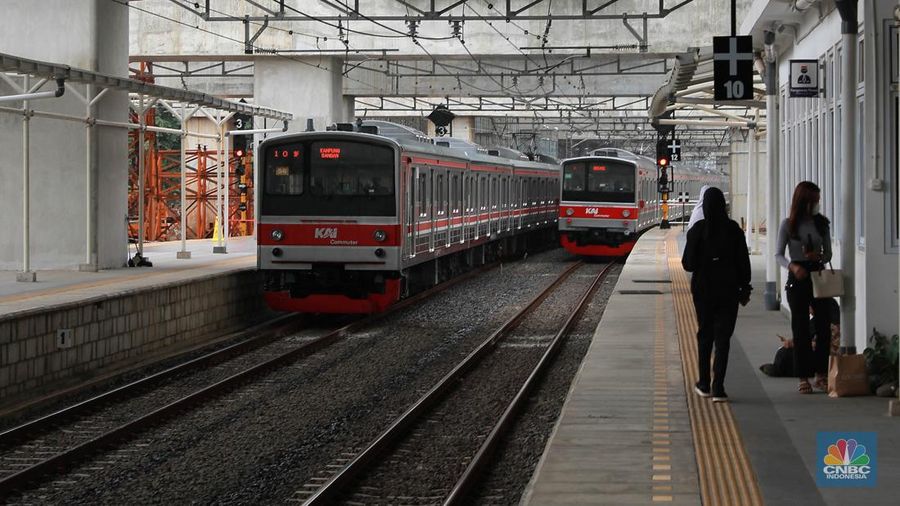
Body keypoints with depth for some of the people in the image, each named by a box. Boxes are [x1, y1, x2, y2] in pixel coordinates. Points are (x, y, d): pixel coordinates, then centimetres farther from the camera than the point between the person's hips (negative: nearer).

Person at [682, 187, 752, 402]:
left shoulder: (698, 229, -9)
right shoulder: (734, 229, -5)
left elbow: (688, 263, -8)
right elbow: (743, 261, -1)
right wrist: (744, 288, 8)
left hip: (703, 289, 0)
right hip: (728, 289, 0)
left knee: (704, 335, 15)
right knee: (723, 337, 1)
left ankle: (704, 385, 22)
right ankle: (718, 388, -5)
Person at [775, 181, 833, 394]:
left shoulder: (822, 223, 6)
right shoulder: (788, 224, -2)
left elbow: (828, 253, 10)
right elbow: (778, 254, -3)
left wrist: (819, 257, -13)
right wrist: (792, 266, -22)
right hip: (797, 279, -3)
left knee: (824, 325, -1)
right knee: (801, 328, 1)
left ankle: (821, 374, 9)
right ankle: (803, 378, 5)